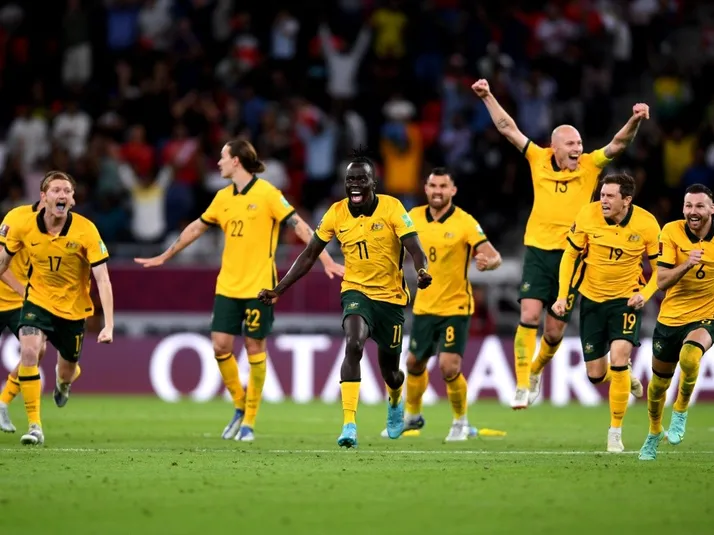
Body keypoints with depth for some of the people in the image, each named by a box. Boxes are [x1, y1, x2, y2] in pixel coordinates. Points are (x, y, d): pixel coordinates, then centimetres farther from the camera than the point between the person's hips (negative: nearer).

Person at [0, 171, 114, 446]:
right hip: (38, 301, 0)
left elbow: (103, 279, -22)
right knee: (29, 352, -26)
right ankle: (35, 426, -18)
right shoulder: (25, 227, -15)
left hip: (73, 309, 0)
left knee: (66, 373, 14)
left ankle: (64, 382, 56)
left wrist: (109, 325, -30)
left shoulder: (86, 231, -22)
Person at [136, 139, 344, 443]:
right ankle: (240, 406, 19)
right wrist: (165, 257, 28)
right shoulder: (223, 197, 10)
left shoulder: (267, 194, -9)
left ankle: (249, 421, 8)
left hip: (258, 286, -6)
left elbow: (299, 226, -11)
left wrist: (327, 261, -18)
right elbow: (196, 228, 22)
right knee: (220, 346, -1)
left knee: (254, 347, 0)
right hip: (227, 285, 6)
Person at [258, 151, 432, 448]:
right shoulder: (337, 214, -5)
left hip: (391, 296, 0)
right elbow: (309, 256, 3)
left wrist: (422, 272, -43)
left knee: (389, 370, 11)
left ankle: (395, 402, 50)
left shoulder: (391, 208, -12)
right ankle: (349, 425, -31)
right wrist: (278, 290, -2)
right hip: (356, 292, 0)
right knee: (353, 345, -29)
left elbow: (415, 249, -20)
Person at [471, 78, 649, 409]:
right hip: (537, 250, 0)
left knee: (555, 331, 5)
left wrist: (635, 120, -27)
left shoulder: (589, 167, 0)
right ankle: (522, 386, -11)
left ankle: (536, 370, 34)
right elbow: (508, 128, 7)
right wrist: (487, 97, 5)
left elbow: (618, 144, -10)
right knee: (529, 316, -15)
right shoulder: (539, 160, 2)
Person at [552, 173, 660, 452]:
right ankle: (622, 376, 43)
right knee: (595, 375, 3)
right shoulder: (587, 216, -14)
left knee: (619, 358, -22)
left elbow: (660, 268, -3)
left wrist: (645, 294, -20)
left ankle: (615, 432, -8)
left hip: (626, 299, -2)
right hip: (592, 298, 2)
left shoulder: (646, 224, -15)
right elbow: (570, 254, 0)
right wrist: (562, 295, -7)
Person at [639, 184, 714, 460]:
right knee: (659, 382, 13)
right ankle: (654, 434, 42)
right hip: (670, 318, 2)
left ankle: (680, 413, -7)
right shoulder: (672, 232, -11)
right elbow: (661, 281, -15)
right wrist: (687, 264, -31)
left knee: (689, 356, -34)